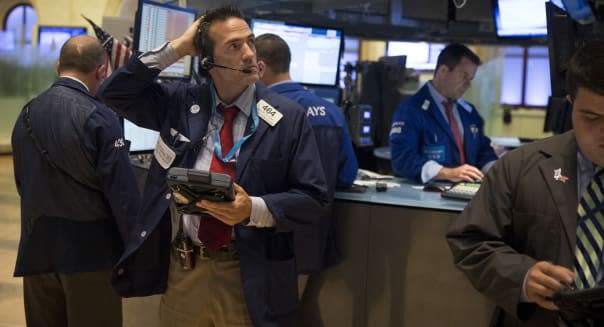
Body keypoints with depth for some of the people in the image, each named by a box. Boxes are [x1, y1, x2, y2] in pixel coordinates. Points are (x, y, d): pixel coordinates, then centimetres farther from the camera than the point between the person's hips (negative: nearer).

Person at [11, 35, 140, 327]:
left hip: (36, 249, 6)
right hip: (90, 250, -6)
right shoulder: (99, 119, -15)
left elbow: (21, 183, 11)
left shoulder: (26, 114, 5)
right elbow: (122, 193, -17)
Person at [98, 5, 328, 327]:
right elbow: (115, 93, 3)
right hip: (181, 270, 2)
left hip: (247, 277, -2)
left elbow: (312, 198, -6)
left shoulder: (287, 117, -5)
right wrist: (175, 49, -4)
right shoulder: (180, 102, 4)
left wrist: (253, 209, -22)